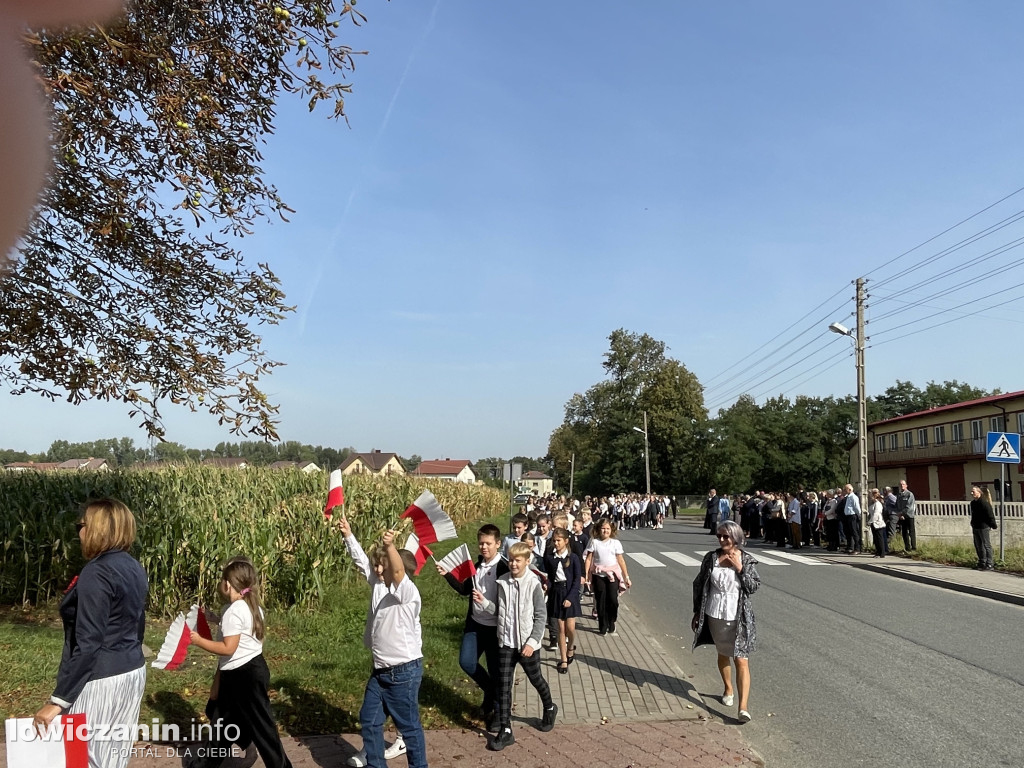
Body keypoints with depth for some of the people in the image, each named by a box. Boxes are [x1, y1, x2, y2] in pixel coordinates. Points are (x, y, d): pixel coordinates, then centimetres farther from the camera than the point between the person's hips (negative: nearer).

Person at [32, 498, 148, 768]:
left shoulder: (96, 573, -19)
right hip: (133, 672, 9)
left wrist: (58, 700, -19)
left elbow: (87, 645, -23)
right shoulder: (134, 568, 8)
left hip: (100, 681, -9)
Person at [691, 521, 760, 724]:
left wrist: (740, 568, -19)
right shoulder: (711, 558, -2)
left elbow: (754, 587, -8)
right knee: (723, 654, 20)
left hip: (738, 617, -3)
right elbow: (699, 584, 4)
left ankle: (743, 707, -11)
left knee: (741, 660, -7)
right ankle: (728, 689, 41)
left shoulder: (747, 560, -6)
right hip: (715, 615, 3)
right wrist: (697, 612, 6)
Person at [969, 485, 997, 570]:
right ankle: (982, 562, 26)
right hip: (976, 527, 9)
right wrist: (972, 525, 21)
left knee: (986, 545, -2)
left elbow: (990, 515, -13)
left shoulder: (984, 502, -16)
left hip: (983, 527, -9)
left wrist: (993, 526, -11)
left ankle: (989, 564, 4)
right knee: (977, 545, 14)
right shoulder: (973, 503, 10)